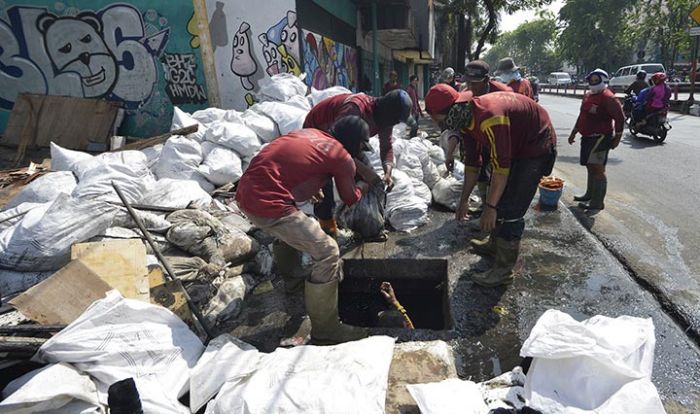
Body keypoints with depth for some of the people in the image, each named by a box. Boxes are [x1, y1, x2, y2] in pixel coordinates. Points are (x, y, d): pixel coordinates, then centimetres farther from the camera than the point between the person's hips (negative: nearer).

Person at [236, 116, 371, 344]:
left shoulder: (309, 132, 18)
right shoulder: (342, 157, -1)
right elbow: (350, 199, 14)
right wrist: (362, 187, 34)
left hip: (245, 192, 9)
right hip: (268, 205, -9)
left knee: (290, 231, 34)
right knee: (328, 254, -3)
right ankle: (325, 329, 8)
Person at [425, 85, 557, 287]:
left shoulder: (489, 118, -36)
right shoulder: (466, 119, -6)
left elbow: (501, 166, -34)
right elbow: (472, 162, 3)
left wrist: (490, 207, -29)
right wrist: (464, 200, 6)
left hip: (536, 145, -9)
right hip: (514, 143, 9)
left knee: (511, 209, -12)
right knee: (499, 197, 18)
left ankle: (504, 270, -1)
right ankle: (495, 244, 37)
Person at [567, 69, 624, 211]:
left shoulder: (608, 98, -13)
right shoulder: (588, 95, 14)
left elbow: (620, 118, -13)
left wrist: (617, 138, -12)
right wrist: (573, 133, 24)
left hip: (600, 138, -9)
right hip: (587, 137, 9)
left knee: (597, 168, -9)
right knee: (591, 167, 18)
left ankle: (597, 202, -5)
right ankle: (590, 195, 31)